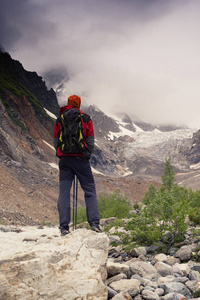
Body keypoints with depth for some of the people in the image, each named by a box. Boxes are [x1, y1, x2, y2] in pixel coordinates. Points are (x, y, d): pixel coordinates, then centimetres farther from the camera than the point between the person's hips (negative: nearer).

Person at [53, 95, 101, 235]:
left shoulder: (60, 119, 8)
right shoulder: (86, 119, 3)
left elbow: (55, 141, 9)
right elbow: (91, 141, 2)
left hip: (64, 159, 2)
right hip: (81, 158, -1)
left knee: (64, 191, 4)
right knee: (90, 190, 5)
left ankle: (64, 226, 1)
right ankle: (94, 222, -3)